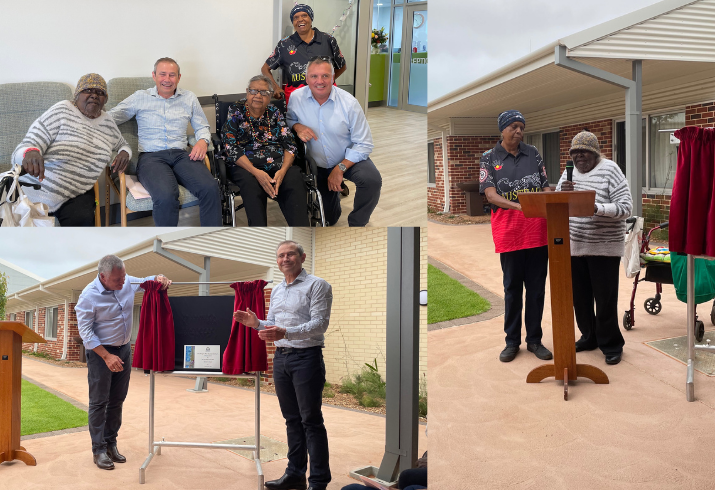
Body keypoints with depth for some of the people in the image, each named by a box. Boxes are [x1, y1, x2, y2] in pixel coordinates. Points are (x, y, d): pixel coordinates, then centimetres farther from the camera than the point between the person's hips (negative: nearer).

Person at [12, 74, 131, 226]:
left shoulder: (107, 122, 10)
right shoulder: (62, 112, -7)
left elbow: (122, 145, 32)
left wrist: (125, 153, 5)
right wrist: (30, 153, -39)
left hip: (76, 194, 4)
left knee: (83, 219, -29)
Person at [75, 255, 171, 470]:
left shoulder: (127, 282, -6)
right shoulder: (88, 296, -20)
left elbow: (147, 281, 12)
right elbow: (85, 332, -18)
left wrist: (160, 278, -13)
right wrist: (107, 356, -23)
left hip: (124, 349, 6)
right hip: (100, 351, -6)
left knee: (117, 400, 12)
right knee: (99, 401, -1)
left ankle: (111, 443, 23)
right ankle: (99, 449, 7)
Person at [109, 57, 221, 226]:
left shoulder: (189, 98, 20)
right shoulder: (140, 98, 14)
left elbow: (202, 127, 23)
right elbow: (113, 116, 10)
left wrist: (202, 141, 1)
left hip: (181, 155, 3)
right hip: (151, 156, -2)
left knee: (210, 189, -30)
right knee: (166, 196, -38)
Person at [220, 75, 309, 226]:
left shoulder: (274, 112, 15)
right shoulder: (235, 111, 7)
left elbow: (290, 145, 7)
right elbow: (231, 148, -4)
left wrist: (283, 170, -16)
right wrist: (256, 172, -20)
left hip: (278, 163, 2)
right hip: (245, 165, -2)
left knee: (295, 180, -31)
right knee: (251, 184, -37)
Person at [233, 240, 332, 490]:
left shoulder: (317, 285, -7)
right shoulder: (276, 290, 17)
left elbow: (320, 323, -17)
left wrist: (285, 333, -28)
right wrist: (256, 323, 0)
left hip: (307, 357, -7)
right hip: (281, 358, 7)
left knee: (311, 420, -5)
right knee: (292, 419, 12)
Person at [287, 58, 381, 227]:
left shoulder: (348, 102, -19)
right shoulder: (296, 98, -13)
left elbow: (364, 144, -16)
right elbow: (288, 118, 8)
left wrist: (340, 168, -21)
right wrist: (297, 126, -16)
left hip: (349, 158, -2)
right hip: (317, 165, 2)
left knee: (372, 180, -33)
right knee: (329, 219, 7)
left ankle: (356, 224, -11)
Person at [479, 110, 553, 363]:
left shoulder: (533, 153, 10)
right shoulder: (489, 158, 1)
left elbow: (545, 186, 10)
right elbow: (490, 194, -9)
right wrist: (517, 206, -26)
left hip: (537, 230, 2)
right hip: (508, 231, -2)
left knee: (537, 286, 6)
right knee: (512, 287, 6)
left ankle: (534, 340, 18)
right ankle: (512, 341, 17)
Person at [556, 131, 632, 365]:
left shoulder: (610, 170, -7)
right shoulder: (569, 173, 9)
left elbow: (625, 207, -13)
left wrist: (596, 208, -28)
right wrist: (562, 193, -11)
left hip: (604, 247, -5)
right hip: (575, 246, 5)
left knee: (605, 299, 0)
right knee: (580, 296, 11)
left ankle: (611, 345, 15)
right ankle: (589, 337, 29)